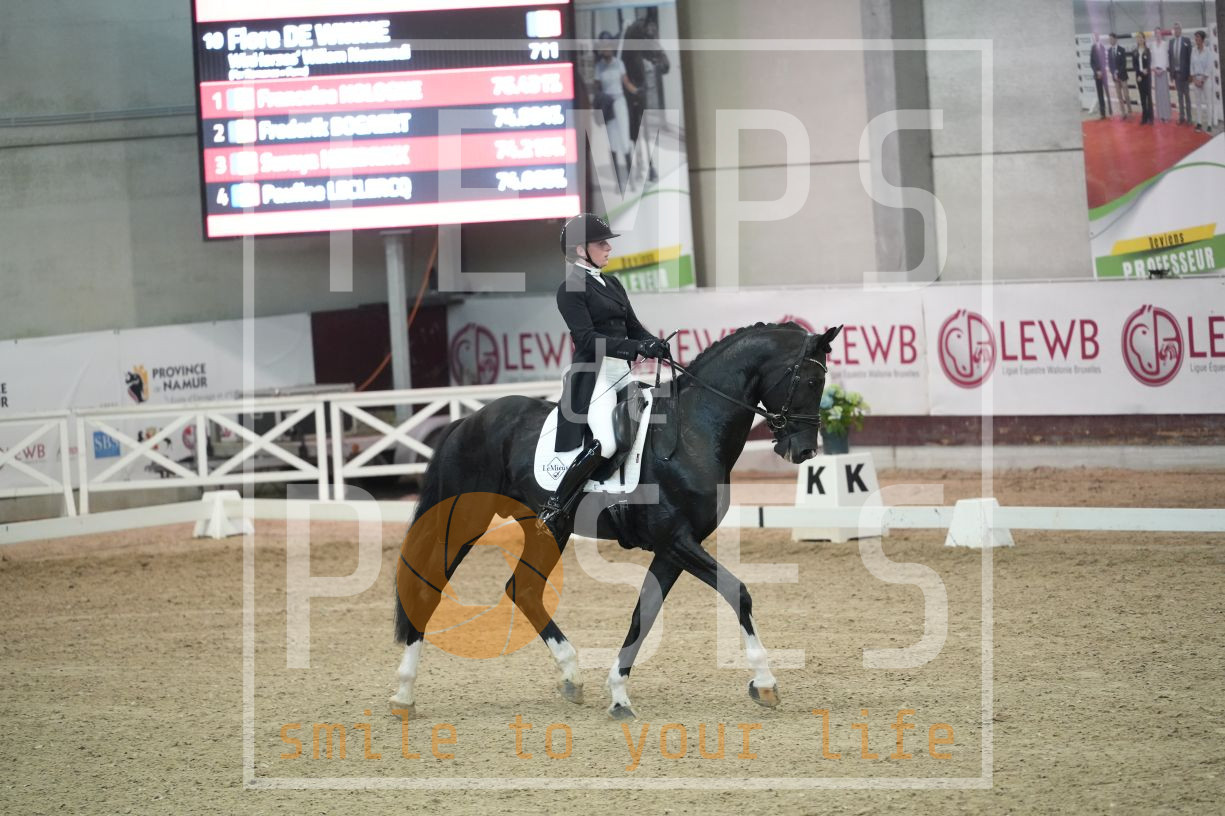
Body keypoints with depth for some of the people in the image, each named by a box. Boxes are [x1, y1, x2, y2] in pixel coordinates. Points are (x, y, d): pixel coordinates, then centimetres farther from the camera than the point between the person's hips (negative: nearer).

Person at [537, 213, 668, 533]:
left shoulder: (613, 285, 19)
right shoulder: (570, 290, -6)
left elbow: (634, 328, 18)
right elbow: (587, 338, -16)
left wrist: (661, 348, -2)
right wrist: (636, 348, -25)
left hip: (623, 373, 9)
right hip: (593, 374, -9)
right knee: (606, 444, -25)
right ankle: (553, 512, -15)